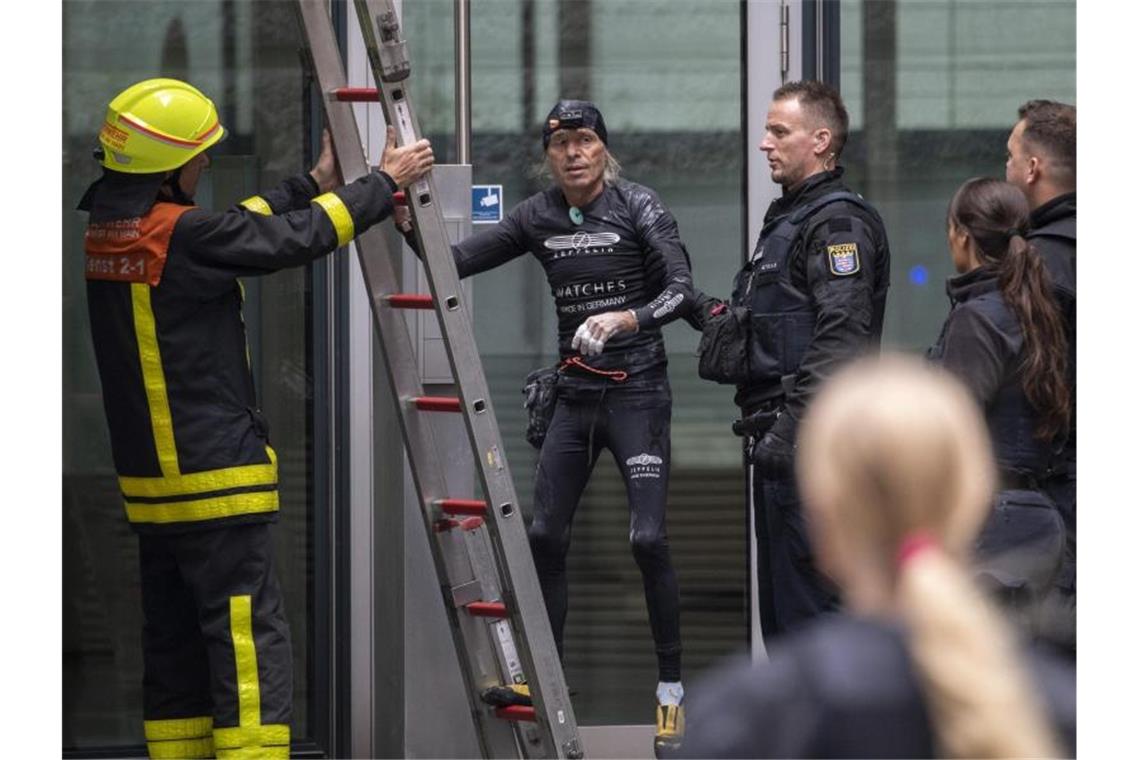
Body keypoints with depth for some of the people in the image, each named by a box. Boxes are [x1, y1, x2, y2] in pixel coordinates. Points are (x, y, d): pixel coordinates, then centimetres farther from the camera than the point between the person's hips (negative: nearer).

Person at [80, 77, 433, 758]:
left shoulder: (109, 227, 6)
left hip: (152, 482, 9)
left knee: (176, 646, 14)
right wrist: (384, 185, 1)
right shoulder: (180, 235, -20)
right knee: (251, 642, -8)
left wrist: (314, 185, 23)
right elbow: (294, 238, -12)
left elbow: (238, 228, 17)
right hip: (214, 474, -9)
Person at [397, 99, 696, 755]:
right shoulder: (539, 218, 6)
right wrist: (409, 223, -10)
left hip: (637, 391, -5)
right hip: (574, 397, 5)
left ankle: (672, 684, -3)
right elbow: (460, 260, 6)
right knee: (545, 536, 4)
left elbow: (682, 292, -16)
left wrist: (623, 319, -32)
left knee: (648, 538, -13)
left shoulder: (639, 208, -8)